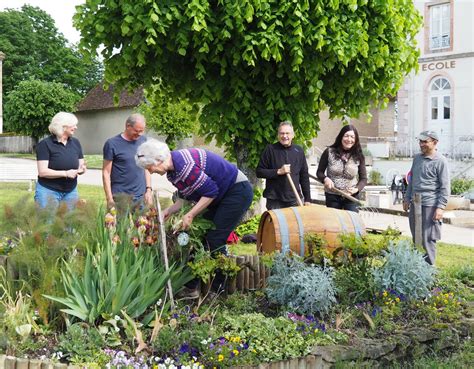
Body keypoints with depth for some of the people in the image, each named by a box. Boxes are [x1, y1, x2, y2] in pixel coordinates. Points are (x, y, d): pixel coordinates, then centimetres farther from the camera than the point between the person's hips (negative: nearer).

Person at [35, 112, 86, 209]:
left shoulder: (76, 143, 8)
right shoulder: (45, 144, -8)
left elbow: (81, 165, 13)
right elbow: (42, 172, -15)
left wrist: (82, 169, -11)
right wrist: (66, 173, -22)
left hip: (71, 192, 5)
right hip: (49, 191, -5)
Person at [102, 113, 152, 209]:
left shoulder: (143, 141, 8)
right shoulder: (112, 144, -5)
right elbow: (106, 172, -4)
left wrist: (148, 189, 7)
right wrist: (109, 198, -9)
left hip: (141, 197, 4)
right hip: (120, 197, -4)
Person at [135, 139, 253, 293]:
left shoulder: (183, 165, -29)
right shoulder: (172, 170, 3)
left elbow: (211, 191, -26)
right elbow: (185, 197, 13)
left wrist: (190, 215, -21)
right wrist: (169, 211, -1)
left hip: (238, 191, -10)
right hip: (222, 195, 10)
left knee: (214, 240, -10)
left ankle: (218, 289, 3)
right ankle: (191, 284, 13)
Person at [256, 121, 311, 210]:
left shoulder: (299, 151, 8)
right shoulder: (270, 149, -2)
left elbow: (304, 176, 11)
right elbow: (259, 172, -3)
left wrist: (307, 199, 7)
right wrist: (278, 172, -16)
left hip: (294, 200, 3)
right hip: (274, 200, -3)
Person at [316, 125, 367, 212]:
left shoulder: (358, 156, -1)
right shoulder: (329, 152, -3)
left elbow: (363, 178, 4)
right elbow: (319, 172, 5)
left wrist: (357, 189, -16)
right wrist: (325, 179, -17)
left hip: (351, 197, 0)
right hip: (332, 196, 0)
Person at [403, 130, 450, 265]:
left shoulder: (440, 161, -9)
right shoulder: (417, 158, 11)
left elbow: (445, 187, -10)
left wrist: (441, 207, -15)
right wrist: (407, 198, 19)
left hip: (430, 205, -7)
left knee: (428, 239, -3)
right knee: (416, 237, 13)